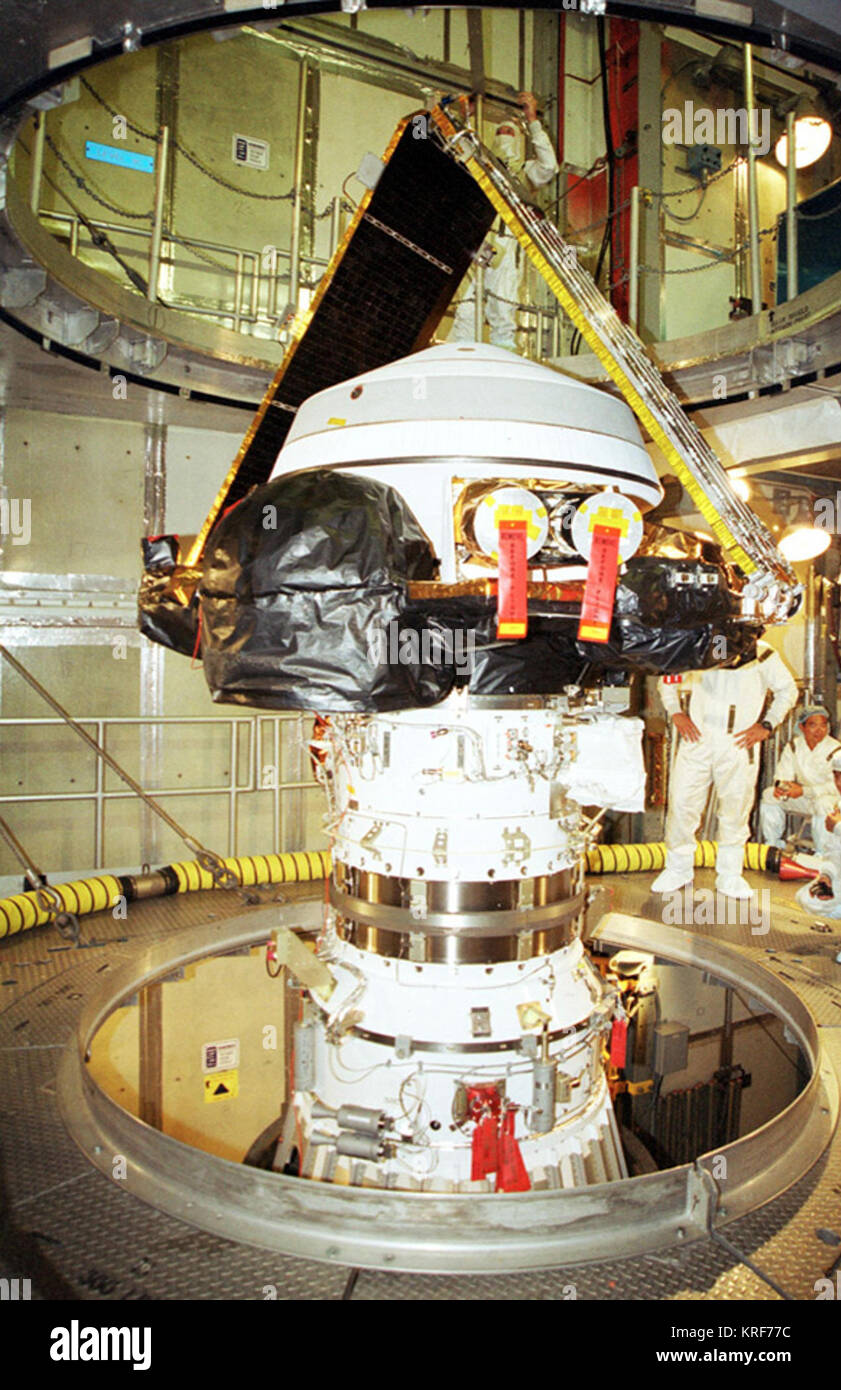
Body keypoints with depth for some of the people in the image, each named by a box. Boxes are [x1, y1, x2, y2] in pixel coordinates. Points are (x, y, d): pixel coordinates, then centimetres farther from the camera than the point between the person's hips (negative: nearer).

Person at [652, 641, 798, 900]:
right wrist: (676, 713, 1)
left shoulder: (763, 655, 3)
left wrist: (767, 725, 2)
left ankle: (729, 876, 20)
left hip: (739, 744, 0)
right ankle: (678, 868, 13)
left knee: (736, 807, 4)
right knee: (682, 801, -4)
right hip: (697, 738, 0)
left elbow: (788, 690, 14)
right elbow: (667, 680, 17)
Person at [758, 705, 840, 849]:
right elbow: (784, 773, 1)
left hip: (829, 796, -5)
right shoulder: (793, 746, 0)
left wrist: (803, 791, -29)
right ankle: (773, 845, -2)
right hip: (805, 799, 5)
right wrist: (781, 786, -25)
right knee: (769, 795, -11)